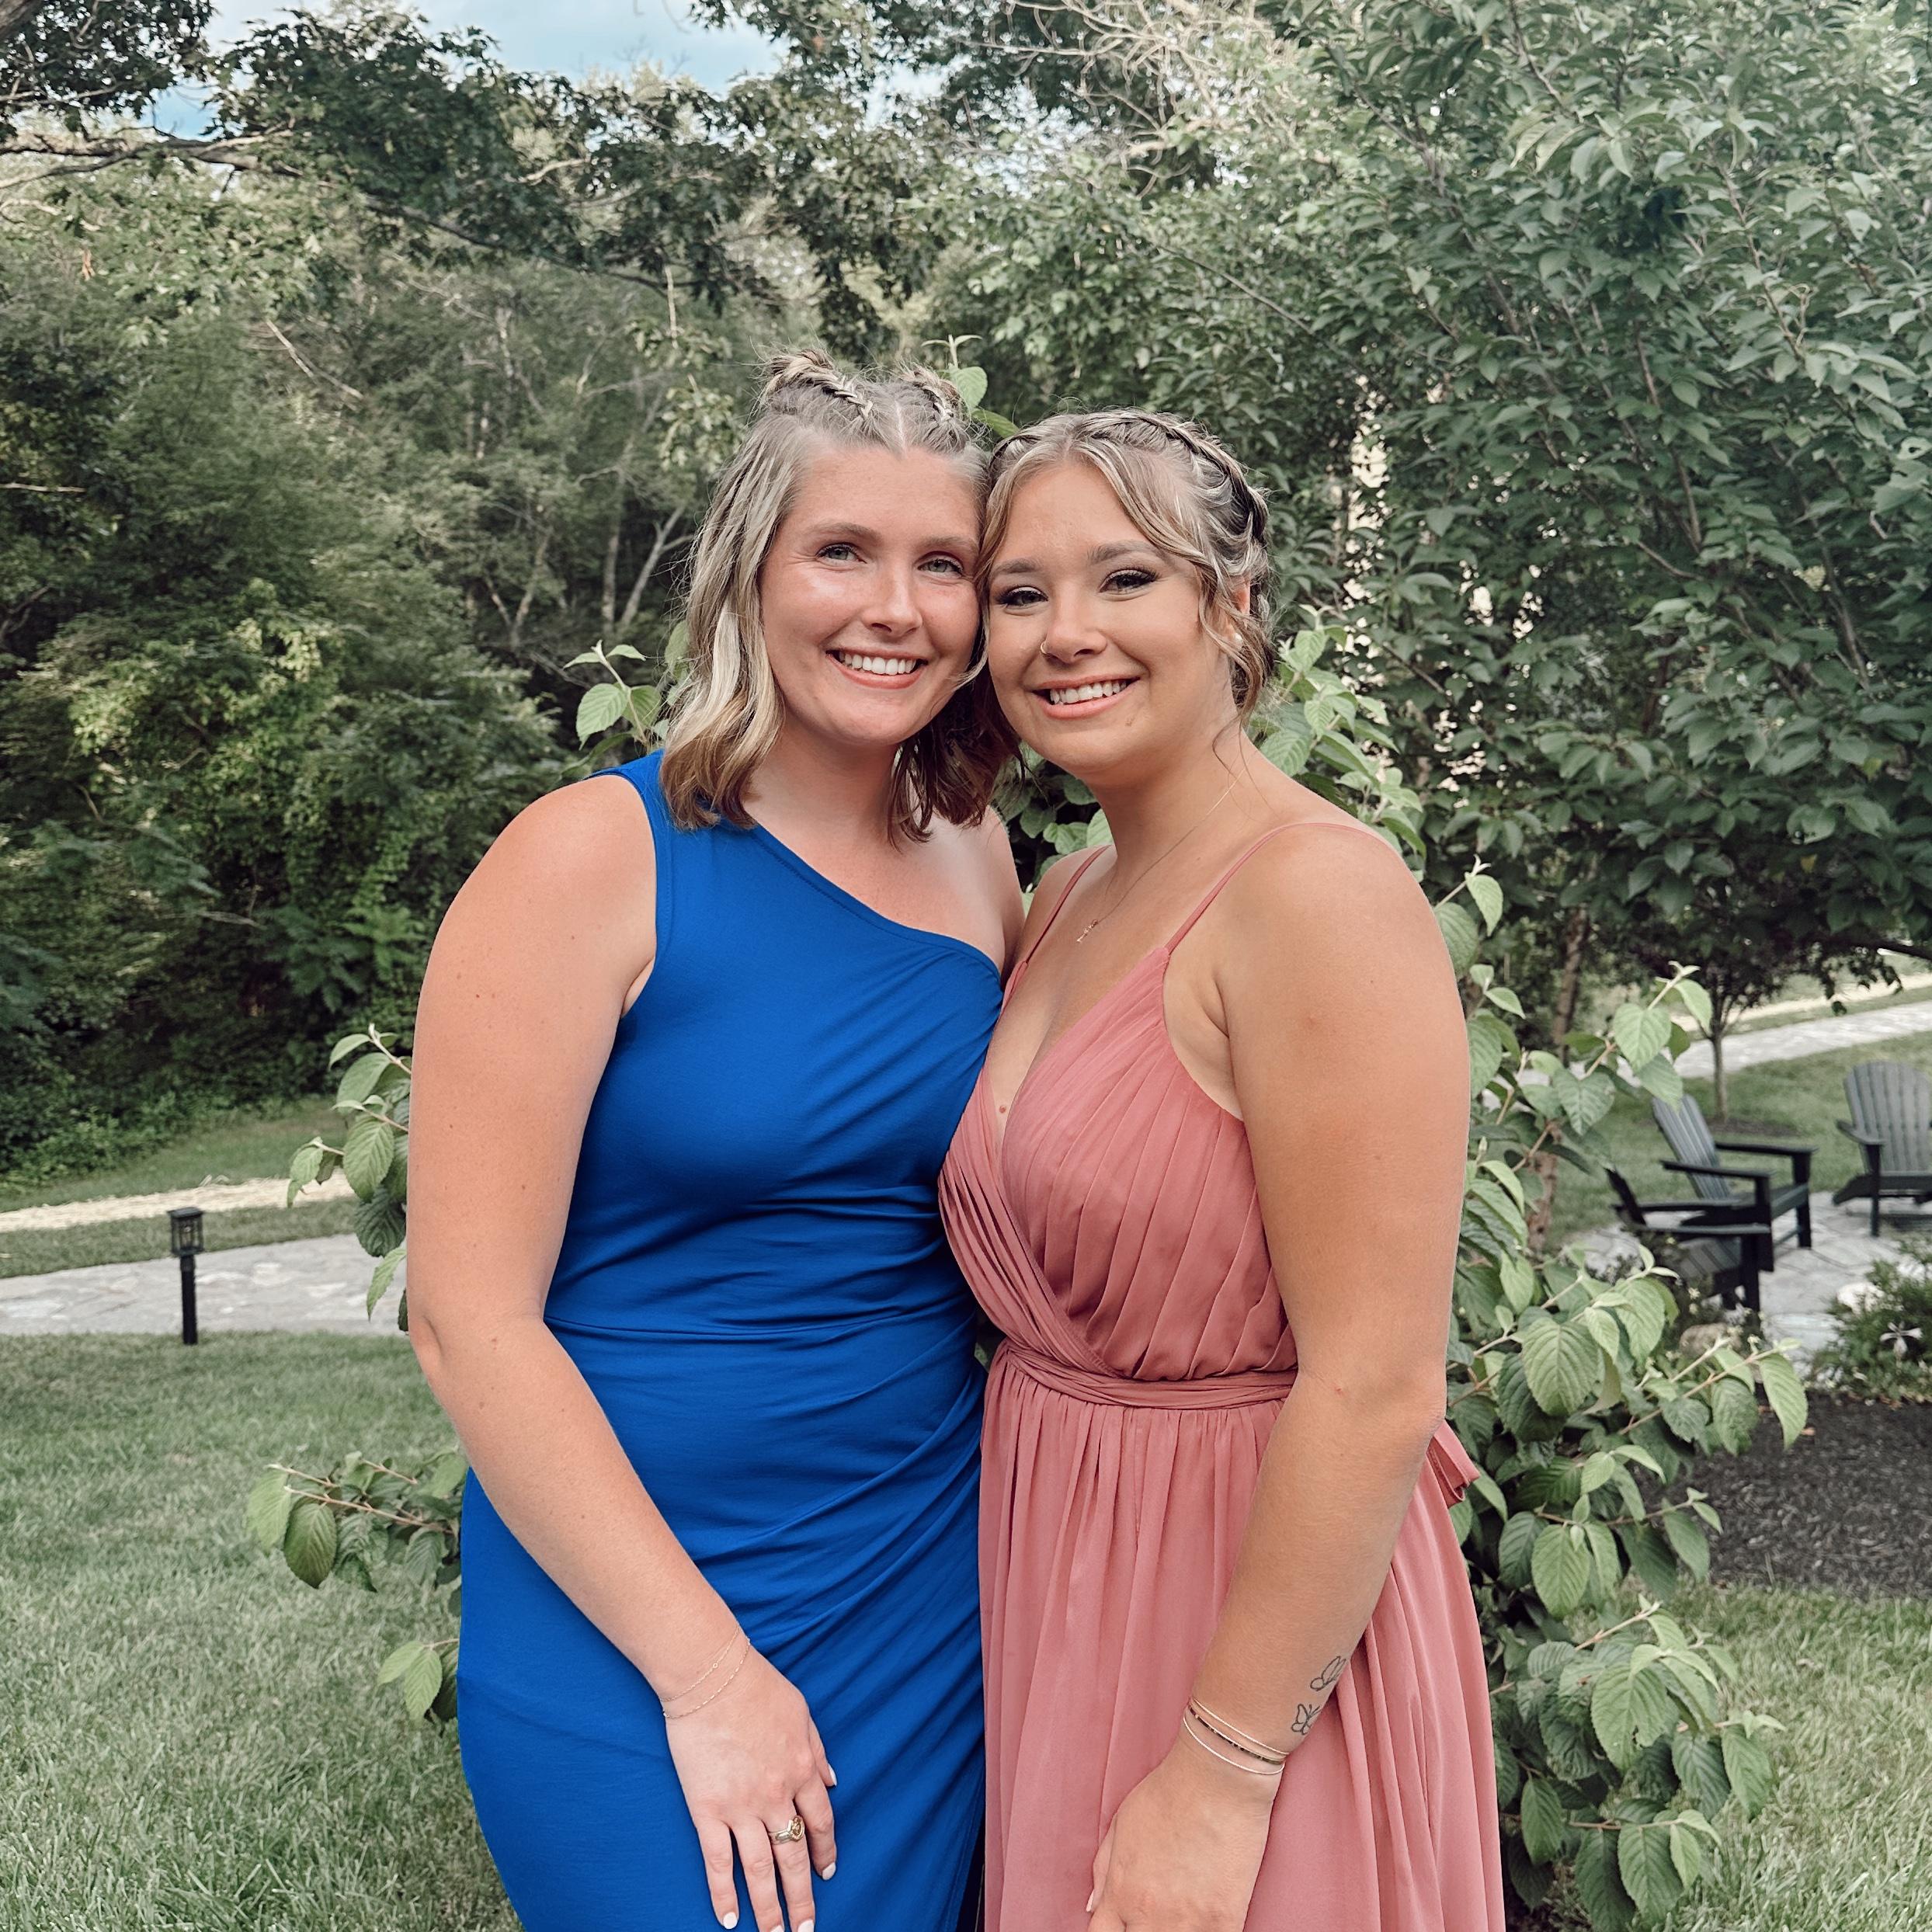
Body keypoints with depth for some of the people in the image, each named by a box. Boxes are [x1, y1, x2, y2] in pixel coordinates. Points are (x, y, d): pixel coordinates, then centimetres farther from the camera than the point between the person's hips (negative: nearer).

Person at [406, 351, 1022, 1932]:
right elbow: (470, 1316, -16)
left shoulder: (979, 865, 1)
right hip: (626, 1610, -5)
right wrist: (706, 1669, -15)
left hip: (933, 1575, 5)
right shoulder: (597, 862, -15)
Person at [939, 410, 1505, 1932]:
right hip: (1055, 1585, 8)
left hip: (1260, 1613, -7)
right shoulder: (1070, 902, 6)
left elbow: (1375, 1388, -23)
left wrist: (1223, 1770, -20)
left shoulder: (1318, 892, -20)